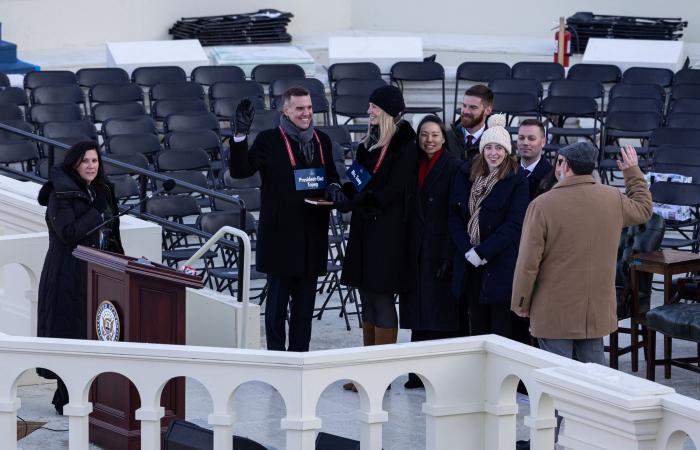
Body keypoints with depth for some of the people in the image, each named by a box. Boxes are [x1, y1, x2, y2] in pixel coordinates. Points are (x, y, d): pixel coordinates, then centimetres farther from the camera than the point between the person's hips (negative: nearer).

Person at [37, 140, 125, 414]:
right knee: (71, 334, -4)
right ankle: (67, 400, 1)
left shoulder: (101, 192, 13)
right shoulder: (62, 194, -9)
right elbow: (68, 232, -21)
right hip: (69, 276, -7)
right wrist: (97, 214, -15)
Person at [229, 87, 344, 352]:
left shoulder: (322, 141, 11)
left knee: (305, 302, 11)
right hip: (280, 234, -5)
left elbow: (331, 175, 24)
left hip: (312, 237, 5)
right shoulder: (269, 141, -5)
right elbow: (239, 170, -13)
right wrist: (240, 135, -24)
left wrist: (333, 187, 1)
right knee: (277, 303, 1)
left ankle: (300, 354, 19)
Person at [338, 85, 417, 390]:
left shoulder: (404, 147, -12)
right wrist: (342, 191, -3)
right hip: (364, 229, 8)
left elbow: (392, 191, -18)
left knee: (381, 299, -5)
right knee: (368, 299, 11)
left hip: (386, 233, -8)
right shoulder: (370, 142, 14)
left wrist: (351, 202, -22)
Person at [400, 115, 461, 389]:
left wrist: (449, 256, -16)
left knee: (440, 313, -4)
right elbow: (406, 209, 14)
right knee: (418, 314, 7)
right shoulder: (413, 166, 12)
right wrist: (404, 251, 7)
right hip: (415, 250, 5)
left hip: (439, 250, -5)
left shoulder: (453, 168, -5)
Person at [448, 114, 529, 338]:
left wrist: (483, 252, -15)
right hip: (470, 263, 4)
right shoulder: (465, 175, 8)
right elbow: (454, 216, 6)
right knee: (477, 326, 8)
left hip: (501, 266, -4)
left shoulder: (517, 181, -5)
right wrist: (467, 250, -8)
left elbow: (514, 225, -11)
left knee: (502, 329, -2)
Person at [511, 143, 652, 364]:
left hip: (555, 314, -4)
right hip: (598, 311, 5)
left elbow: (528, 263, -13)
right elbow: (644, 208, 23)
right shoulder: (614, 199, -1)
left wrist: (521, 304, -1)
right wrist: (633, 172, 35)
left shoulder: (542, 205, -14)